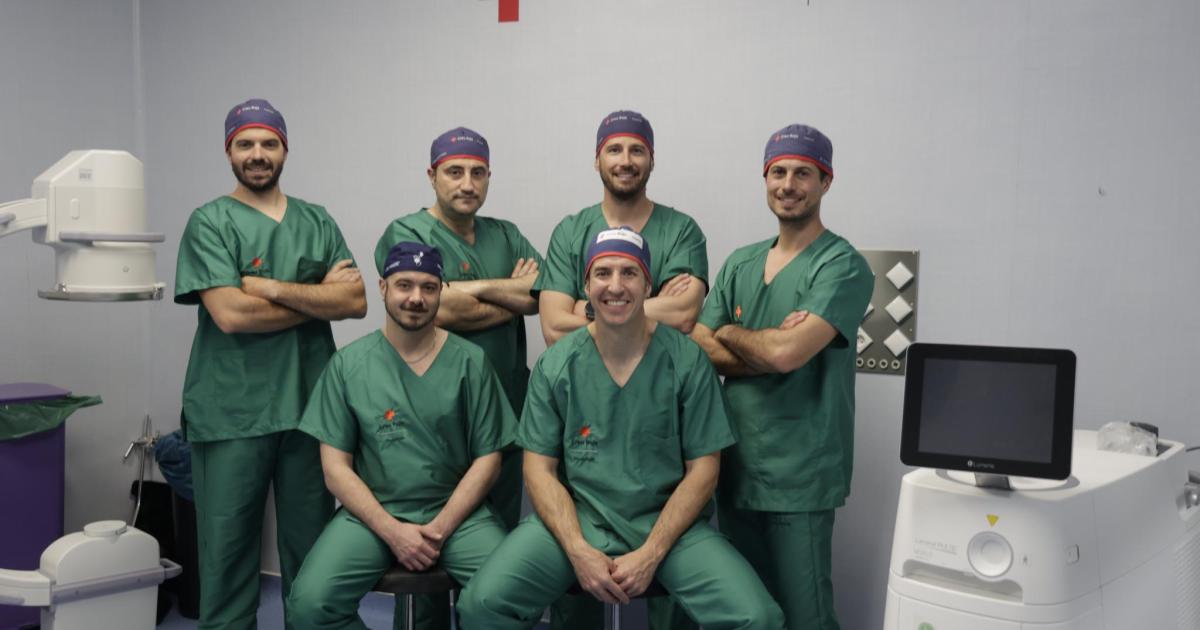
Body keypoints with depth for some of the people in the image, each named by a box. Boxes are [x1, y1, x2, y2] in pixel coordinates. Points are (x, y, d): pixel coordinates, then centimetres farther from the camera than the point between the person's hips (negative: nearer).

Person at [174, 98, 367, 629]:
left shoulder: (317, 222, 12)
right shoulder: (211, 222, 1)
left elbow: (356, 302, -1)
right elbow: (230, 314, -13)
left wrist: (274, 288, -11)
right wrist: (319, 296, -5)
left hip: (308, 407, 3)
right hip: (232, 414, -3)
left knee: (312, 552, 10)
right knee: (227, 550, 5)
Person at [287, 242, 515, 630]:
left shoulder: (470, 361, 1)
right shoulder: (348, 364, 2)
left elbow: (487, 459, 2)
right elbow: (336, 468, 0)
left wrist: (441, 528, -10)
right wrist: (392, 530, -12)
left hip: (457, 511, 0)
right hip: (373, 512, 1)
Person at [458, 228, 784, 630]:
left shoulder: (687, 361, -4)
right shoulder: (555, 365, 0)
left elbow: (702, 470, -2)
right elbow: (540, 469, 1)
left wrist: (650, 555, -12)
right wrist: (579, 552, -13)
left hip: (668, 520, 0)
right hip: (575, 518, 1)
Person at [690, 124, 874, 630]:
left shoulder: (842, 266, -9)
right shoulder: (740, 263, 11)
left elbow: (786, 353, -21)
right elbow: (697, 348, 2)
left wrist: (730, 333, -2)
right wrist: (768, 348, -13)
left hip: (799, 475, -6)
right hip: (735, 465, 6)